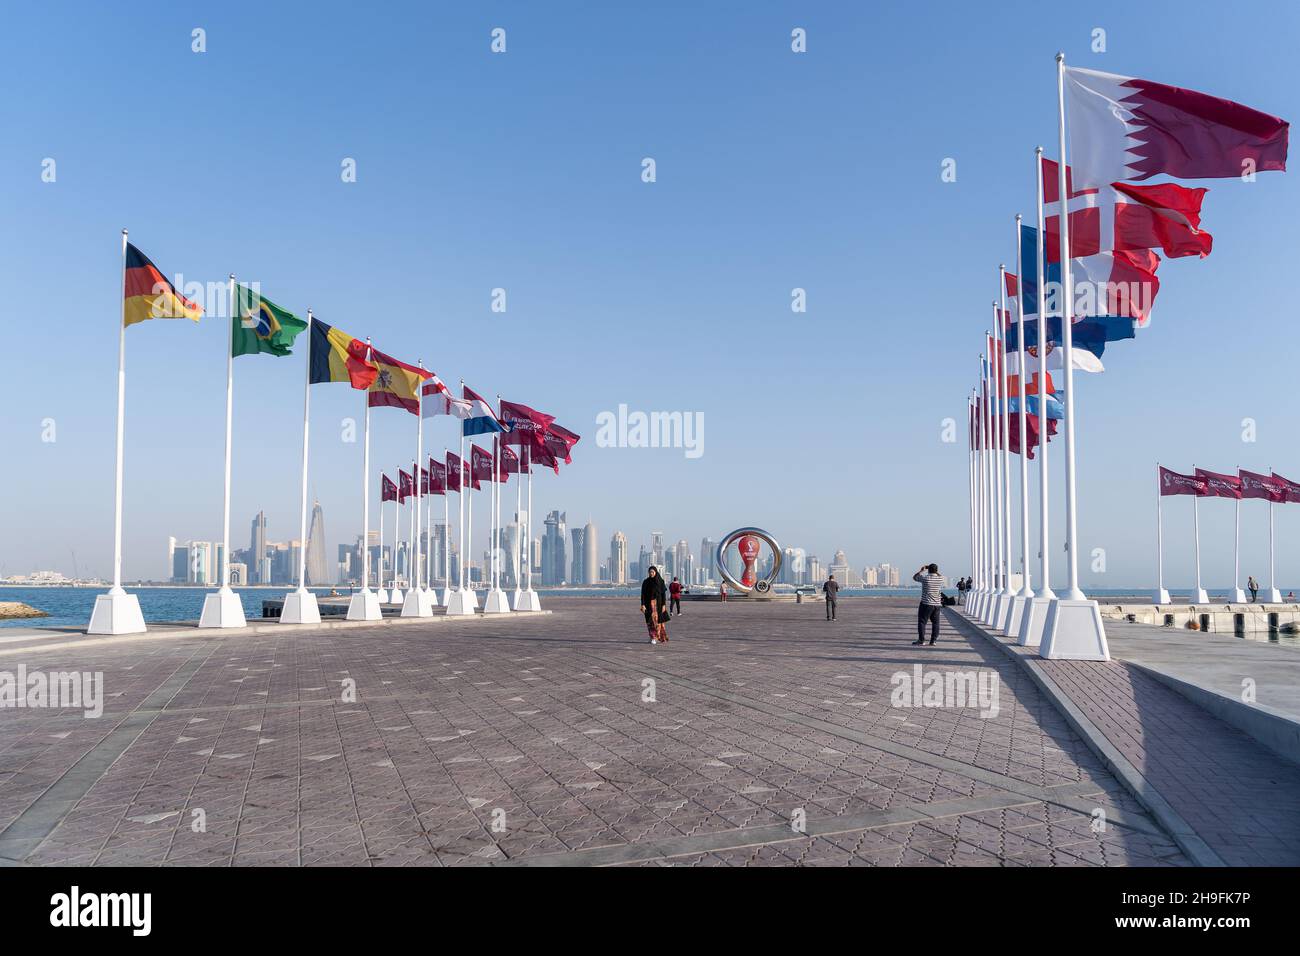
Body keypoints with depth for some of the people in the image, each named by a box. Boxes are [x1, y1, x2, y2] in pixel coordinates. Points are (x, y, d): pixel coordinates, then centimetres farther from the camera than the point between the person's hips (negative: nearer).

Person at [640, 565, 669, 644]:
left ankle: (658, 637, -2)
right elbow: (643, 594, -3)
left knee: (658, 620, -6)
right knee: (651, 620, -4)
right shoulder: (645, 582, 1)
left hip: (658, 603, 0)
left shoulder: (660, 581, 0)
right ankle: (653, 638, 2)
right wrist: (643, 605, -13)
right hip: (649, 603, 0)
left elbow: (663, 593, 0)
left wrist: (663, 605, -7)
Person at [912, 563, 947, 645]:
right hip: (937, 604, 4)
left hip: (926, 604, -4)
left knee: (922, 621, 1)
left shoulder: (925, 578, -11)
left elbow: (914, 577, 7)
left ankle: (921, 640, -1)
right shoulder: (940, 578, -1)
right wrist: (934, 569, 26)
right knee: (935, 622, 11)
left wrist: (922, 570, 16)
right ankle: (933, 640, 11)